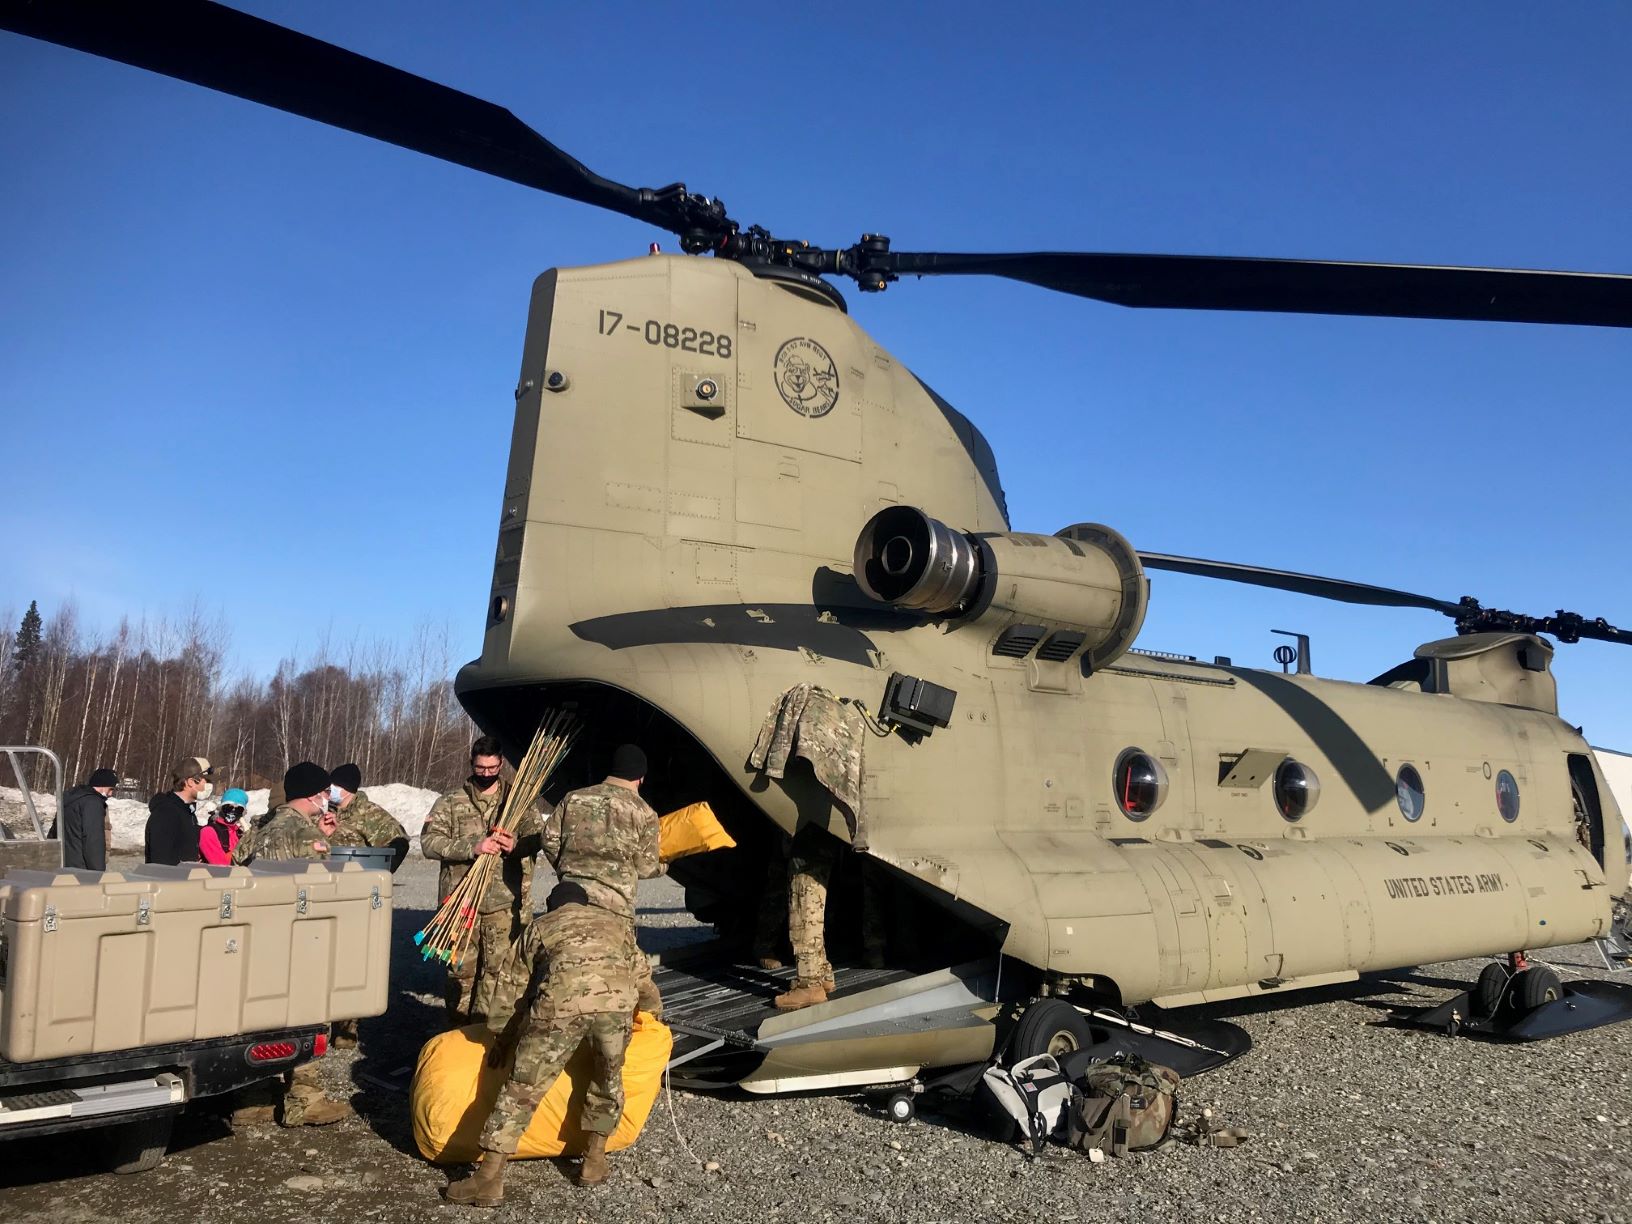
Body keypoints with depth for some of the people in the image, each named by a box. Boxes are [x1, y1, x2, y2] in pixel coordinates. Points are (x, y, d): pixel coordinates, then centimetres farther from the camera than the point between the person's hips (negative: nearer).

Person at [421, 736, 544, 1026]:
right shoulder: (450, 802, 8)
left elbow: (537, 836, 0)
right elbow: (429, 841, -5)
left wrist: (516, 845, -24)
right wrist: (472, 847, -19)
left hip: (504, 904, 0)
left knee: (498, 970, -3)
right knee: (461, 971, 7)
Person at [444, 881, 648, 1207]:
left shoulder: (538, 927, 36)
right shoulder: (614, 921, 40)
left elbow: (510, 988, 34)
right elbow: (641, 975, 46)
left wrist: (504, 1038, 47)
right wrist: (650, 1010, 66)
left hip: (561, 1000, -2)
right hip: (617, 999, 2)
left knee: (523, 1086, 9)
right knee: (608, 1078, 26)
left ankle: (490, 1179, 8)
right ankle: (594, 1161, 32)